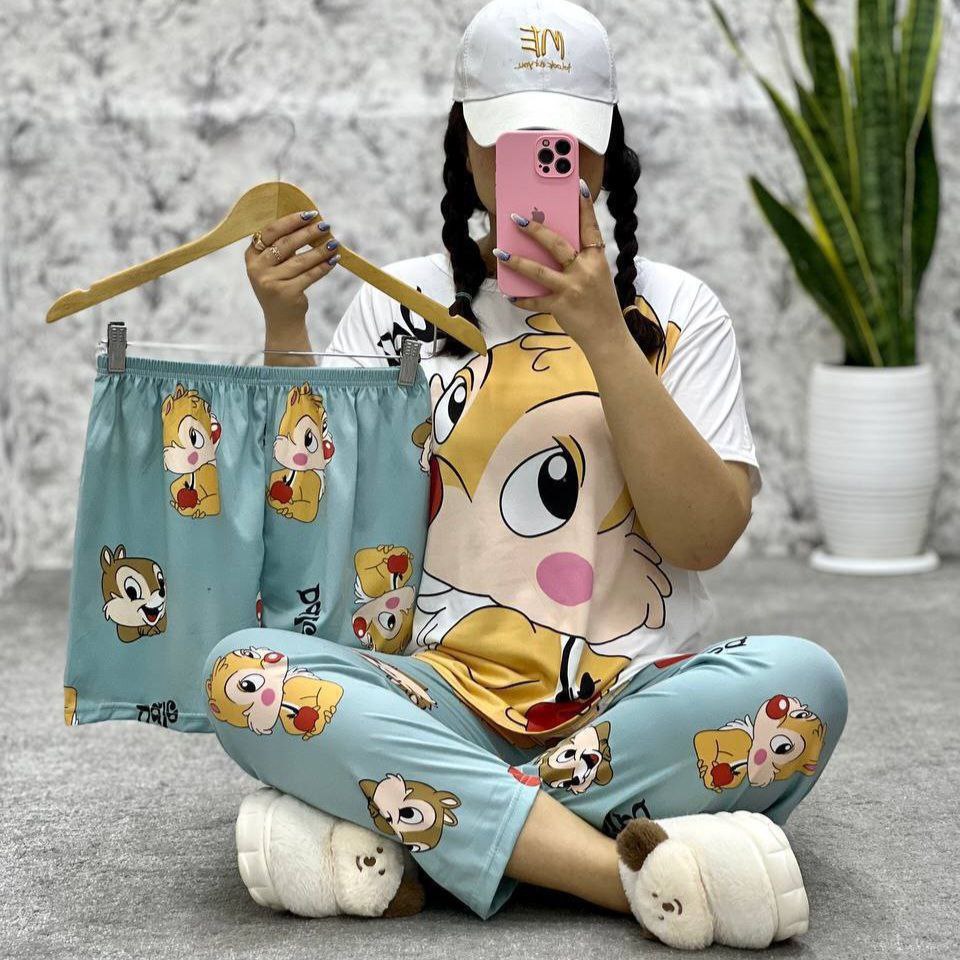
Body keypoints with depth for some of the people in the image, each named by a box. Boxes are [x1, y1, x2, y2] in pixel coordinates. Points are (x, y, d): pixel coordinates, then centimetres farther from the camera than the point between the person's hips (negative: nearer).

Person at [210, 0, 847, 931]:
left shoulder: (673, 311, 10)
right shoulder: (395, 304, 13)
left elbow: (703, 537, -3)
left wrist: (604, 338, -11)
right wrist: (284, 330, -4)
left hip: (629, 701, 0)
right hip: (437, 696, 1)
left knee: (803, 682, -30)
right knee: (242, 669, -29)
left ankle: (419, 830, -26)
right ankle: (631, 873, -35)